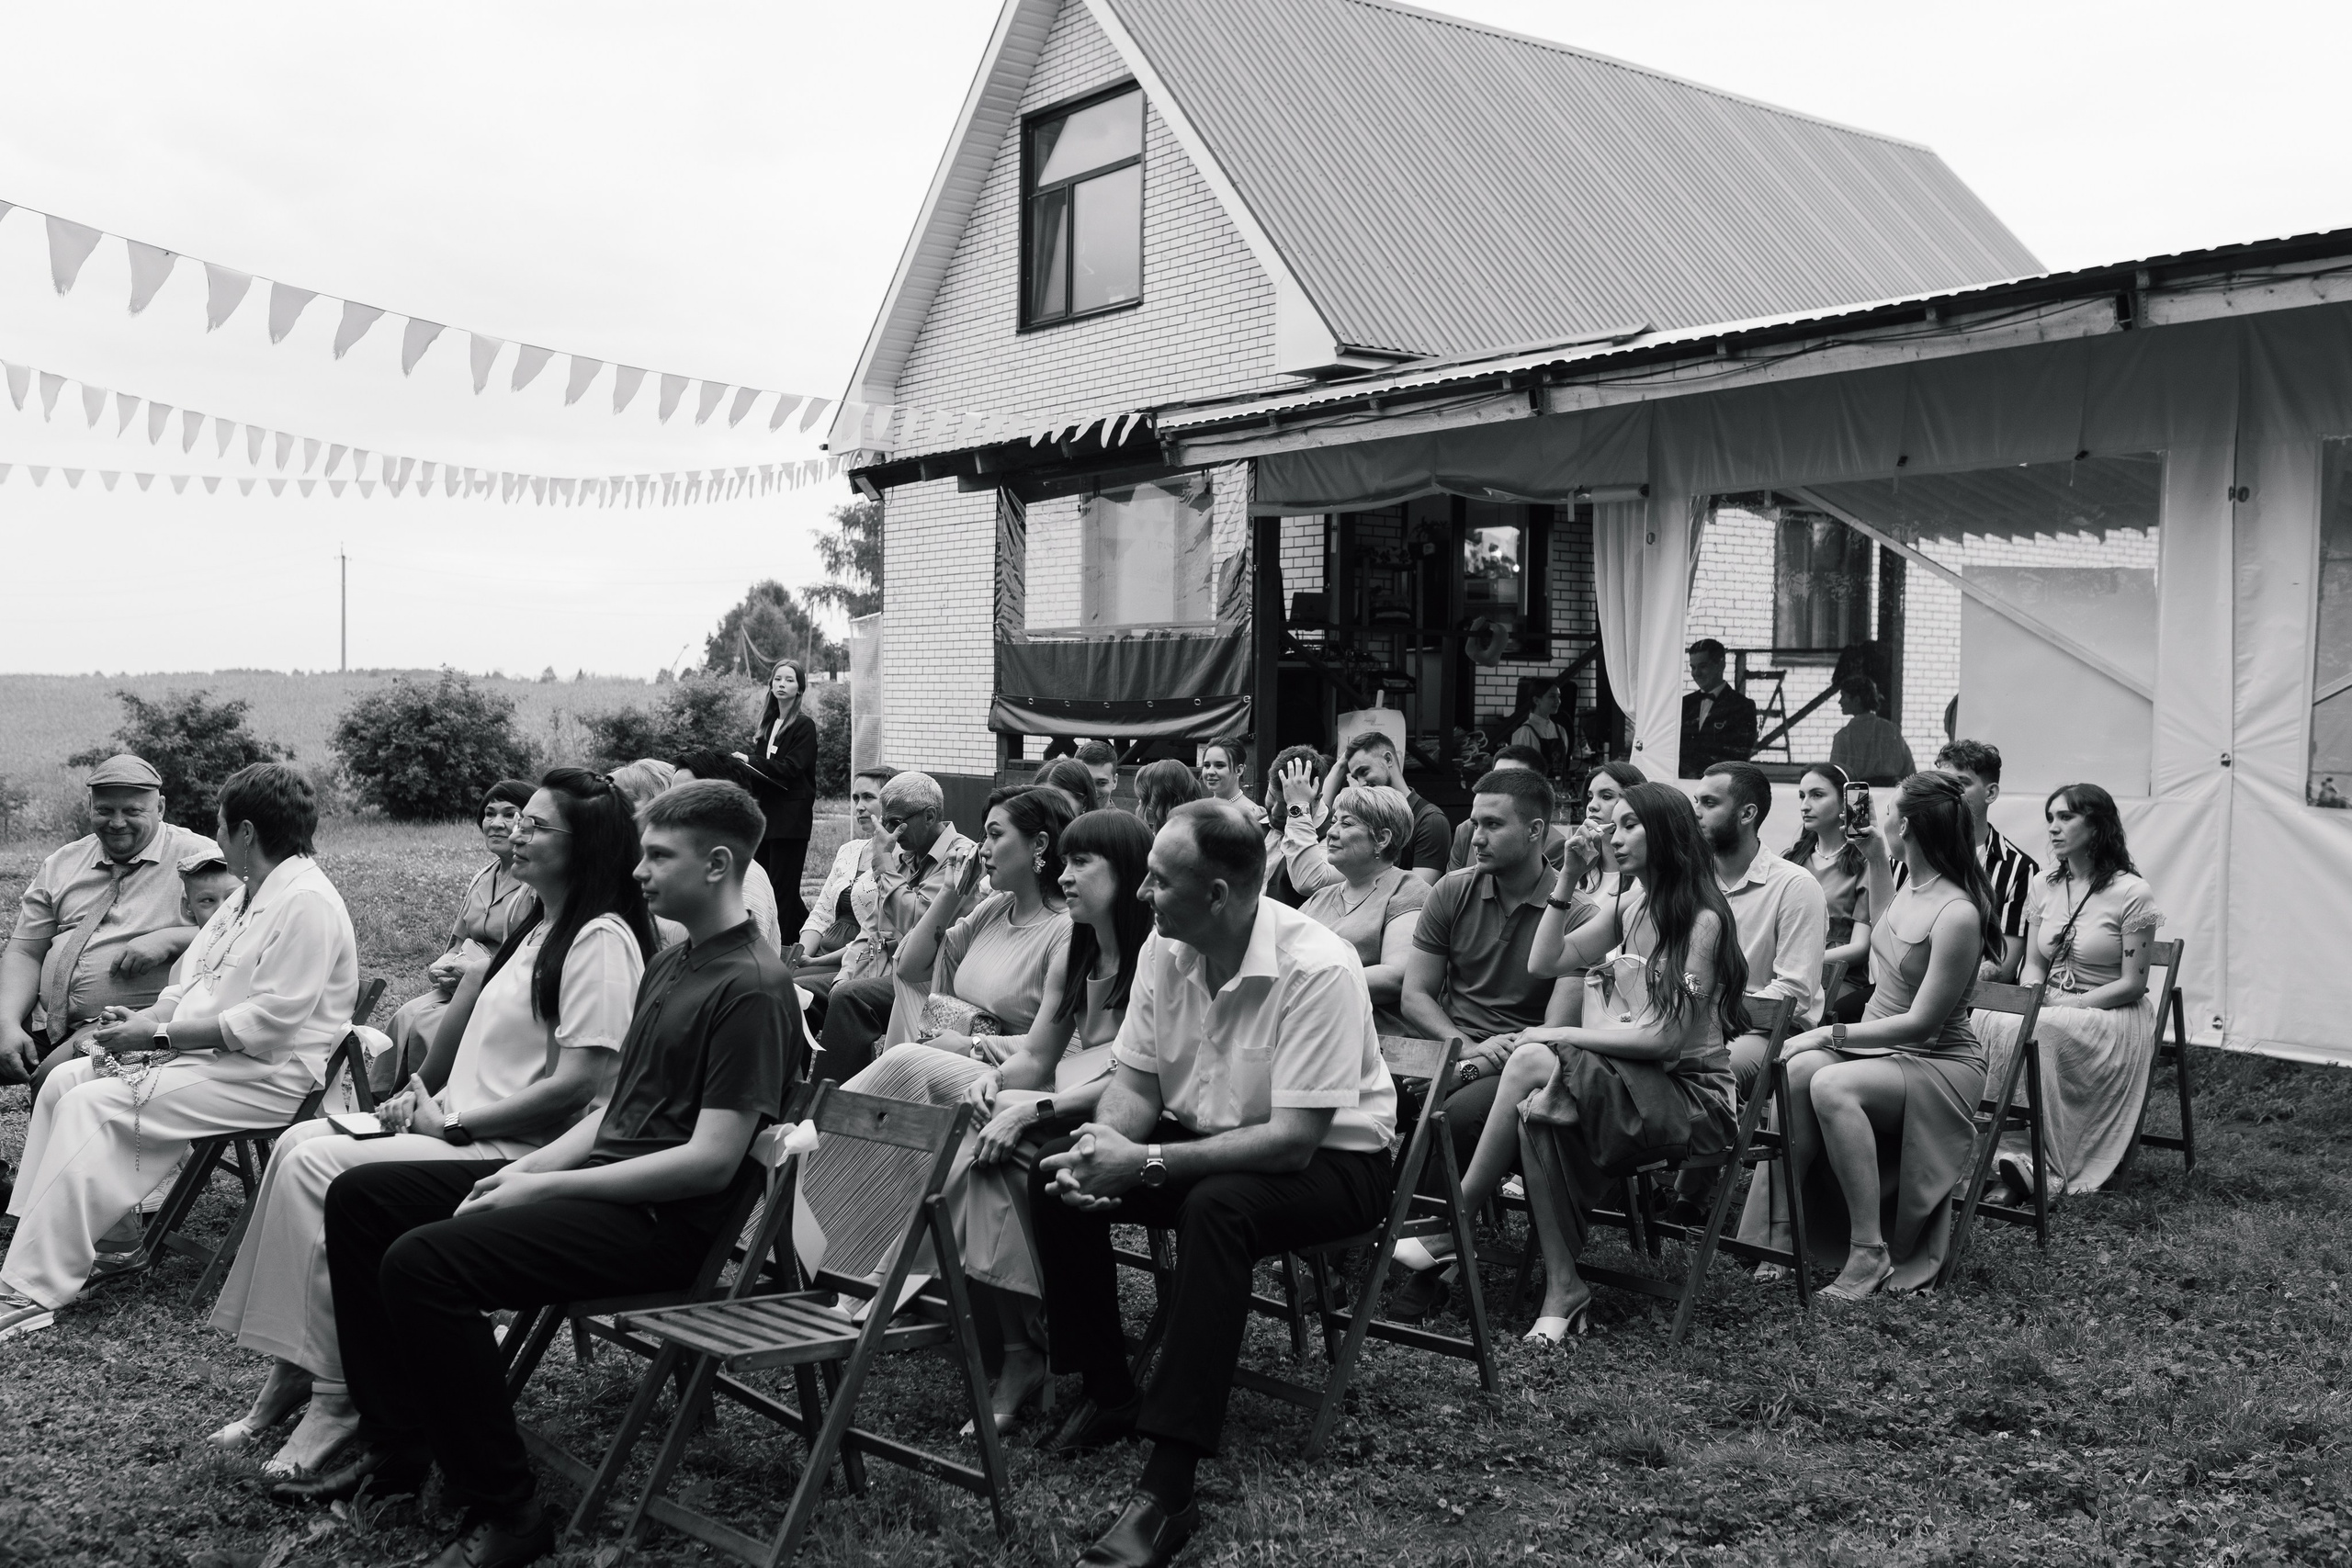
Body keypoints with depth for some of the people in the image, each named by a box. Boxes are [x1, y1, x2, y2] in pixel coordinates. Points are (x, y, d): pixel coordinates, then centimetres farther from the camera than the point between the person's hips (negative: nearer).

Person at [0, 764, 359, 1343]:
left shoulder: (307, 903, -17)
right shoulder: (254, 894, 17)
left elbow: (269, 1020, -23)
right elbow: (206, 982, 19)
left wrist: (160, 1034, -18)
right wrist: (145, 1016, 0)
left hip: (266, 1077, -10)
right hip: (212, 1052, 10)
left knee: (93, 1107, -19)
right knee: (65, 1081, 2)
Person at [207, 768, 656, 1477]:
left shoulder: (601, 940, -14)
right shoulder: (540, 926, 18)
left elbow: (581, 1082, -21)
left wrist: (453, 1120, -15)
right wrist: (430, 1098, 6)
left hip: (521, 1152, -10)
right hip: (467, 1129, 10)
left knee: (313, 1167, -18)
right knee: (302, 1143, -6)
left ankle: (334, 1397, -10)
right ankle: (293, 1369, -5)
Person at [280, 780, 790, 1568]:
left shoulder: (751, 987, -15)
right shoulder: (670, 963, 16)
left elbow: (711, 1160, -21)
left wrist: (544, 1187, -17)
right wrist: (529, 1167, 1)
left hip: (660, 1220, -10)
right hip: (598, 1174, 10)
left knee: (422, 1261, -26)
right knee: (359, 1197, 6)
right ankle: (393, 1442, 12)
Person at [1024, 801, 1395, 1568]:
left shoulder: (1318, 970, -28)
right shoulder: (1164, 949, -7)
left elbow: (1293, 1140, -30)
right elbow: (1135, 1083, 0)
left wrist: (1145, 1163, -33)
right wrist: (1102, 1147, -23)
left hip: (1329, 1157, -7)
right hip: (1205, 1139, 7)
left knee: (1215, 1208, -37)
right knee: (1056, 1174, -11)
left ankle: (1168, 1490, -35)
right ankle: (1108, 1390, 5)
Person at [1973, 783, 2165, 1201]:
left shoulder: (2132, 893, -7)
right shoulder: (2044, 886, 11)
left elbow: (2132, 983, -9)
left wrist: (2066, 1005, -16)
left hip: (2112, 1015, -5)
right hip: (2049, 1011, 5)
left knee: (2041, 1033, -36)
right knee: (1986, 1022, -27)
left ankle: (2036, 1167, -32)